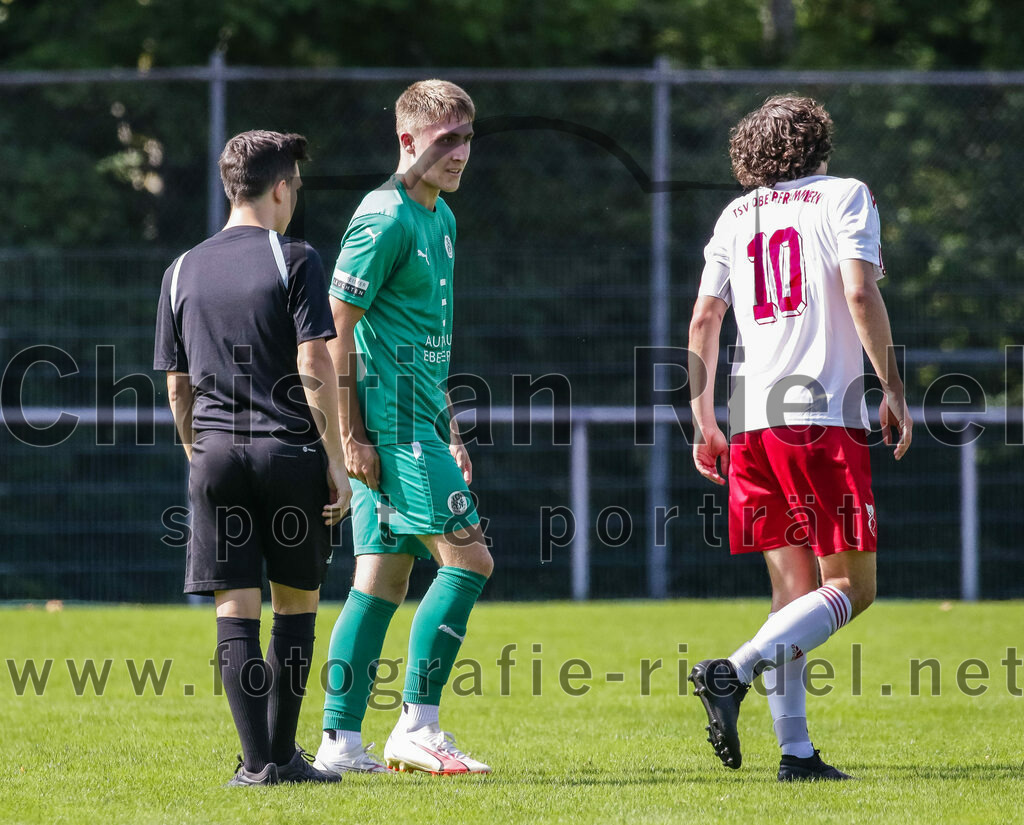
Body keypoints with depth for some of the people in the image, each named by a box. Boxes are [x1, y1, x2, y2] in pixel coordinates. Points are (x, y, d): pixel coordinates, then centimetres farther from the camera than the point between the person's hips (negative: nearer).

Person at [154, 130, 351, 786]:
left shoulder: (183, 271, 11)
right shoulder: (294, 260, -3)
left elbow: (178, 388, 14)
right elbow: (315, 370, -10)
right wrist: (336, 461, -6)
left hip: (216, 455, 3)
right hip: (289, 450, -3)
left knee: (235, 609, 2)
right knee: (297, 602, 10)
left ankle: (258, 761, -4)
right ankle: (283, 753, 12)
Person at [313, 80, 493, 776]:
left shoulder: (439, 217, 17)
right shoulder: (385, 219, -13)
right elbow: (337, 329, -15)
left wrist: (450, 430, 25)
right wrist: (352, 434, -17)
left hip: (422, 423, 9)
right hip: (391, 424, -9)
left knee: (383, 579, 8)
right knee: (468, 559, -11)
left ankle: (342, 743, 9)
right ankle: (418, 728, -7)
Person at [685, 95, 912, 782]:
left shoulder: (735, 217, 17)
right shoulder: (845, 196, 3)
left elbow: (704, 319, 14)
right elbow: (860, 294, -10)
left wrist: (704, 422, 19)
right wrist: (894, 390, -4)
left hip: (751, 422, 6)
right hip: (824, 416, -6)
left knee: (794, 587, 8)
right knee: (851, 586, -3)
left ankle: (796, 750, -1)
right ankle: (735, 672, -23)